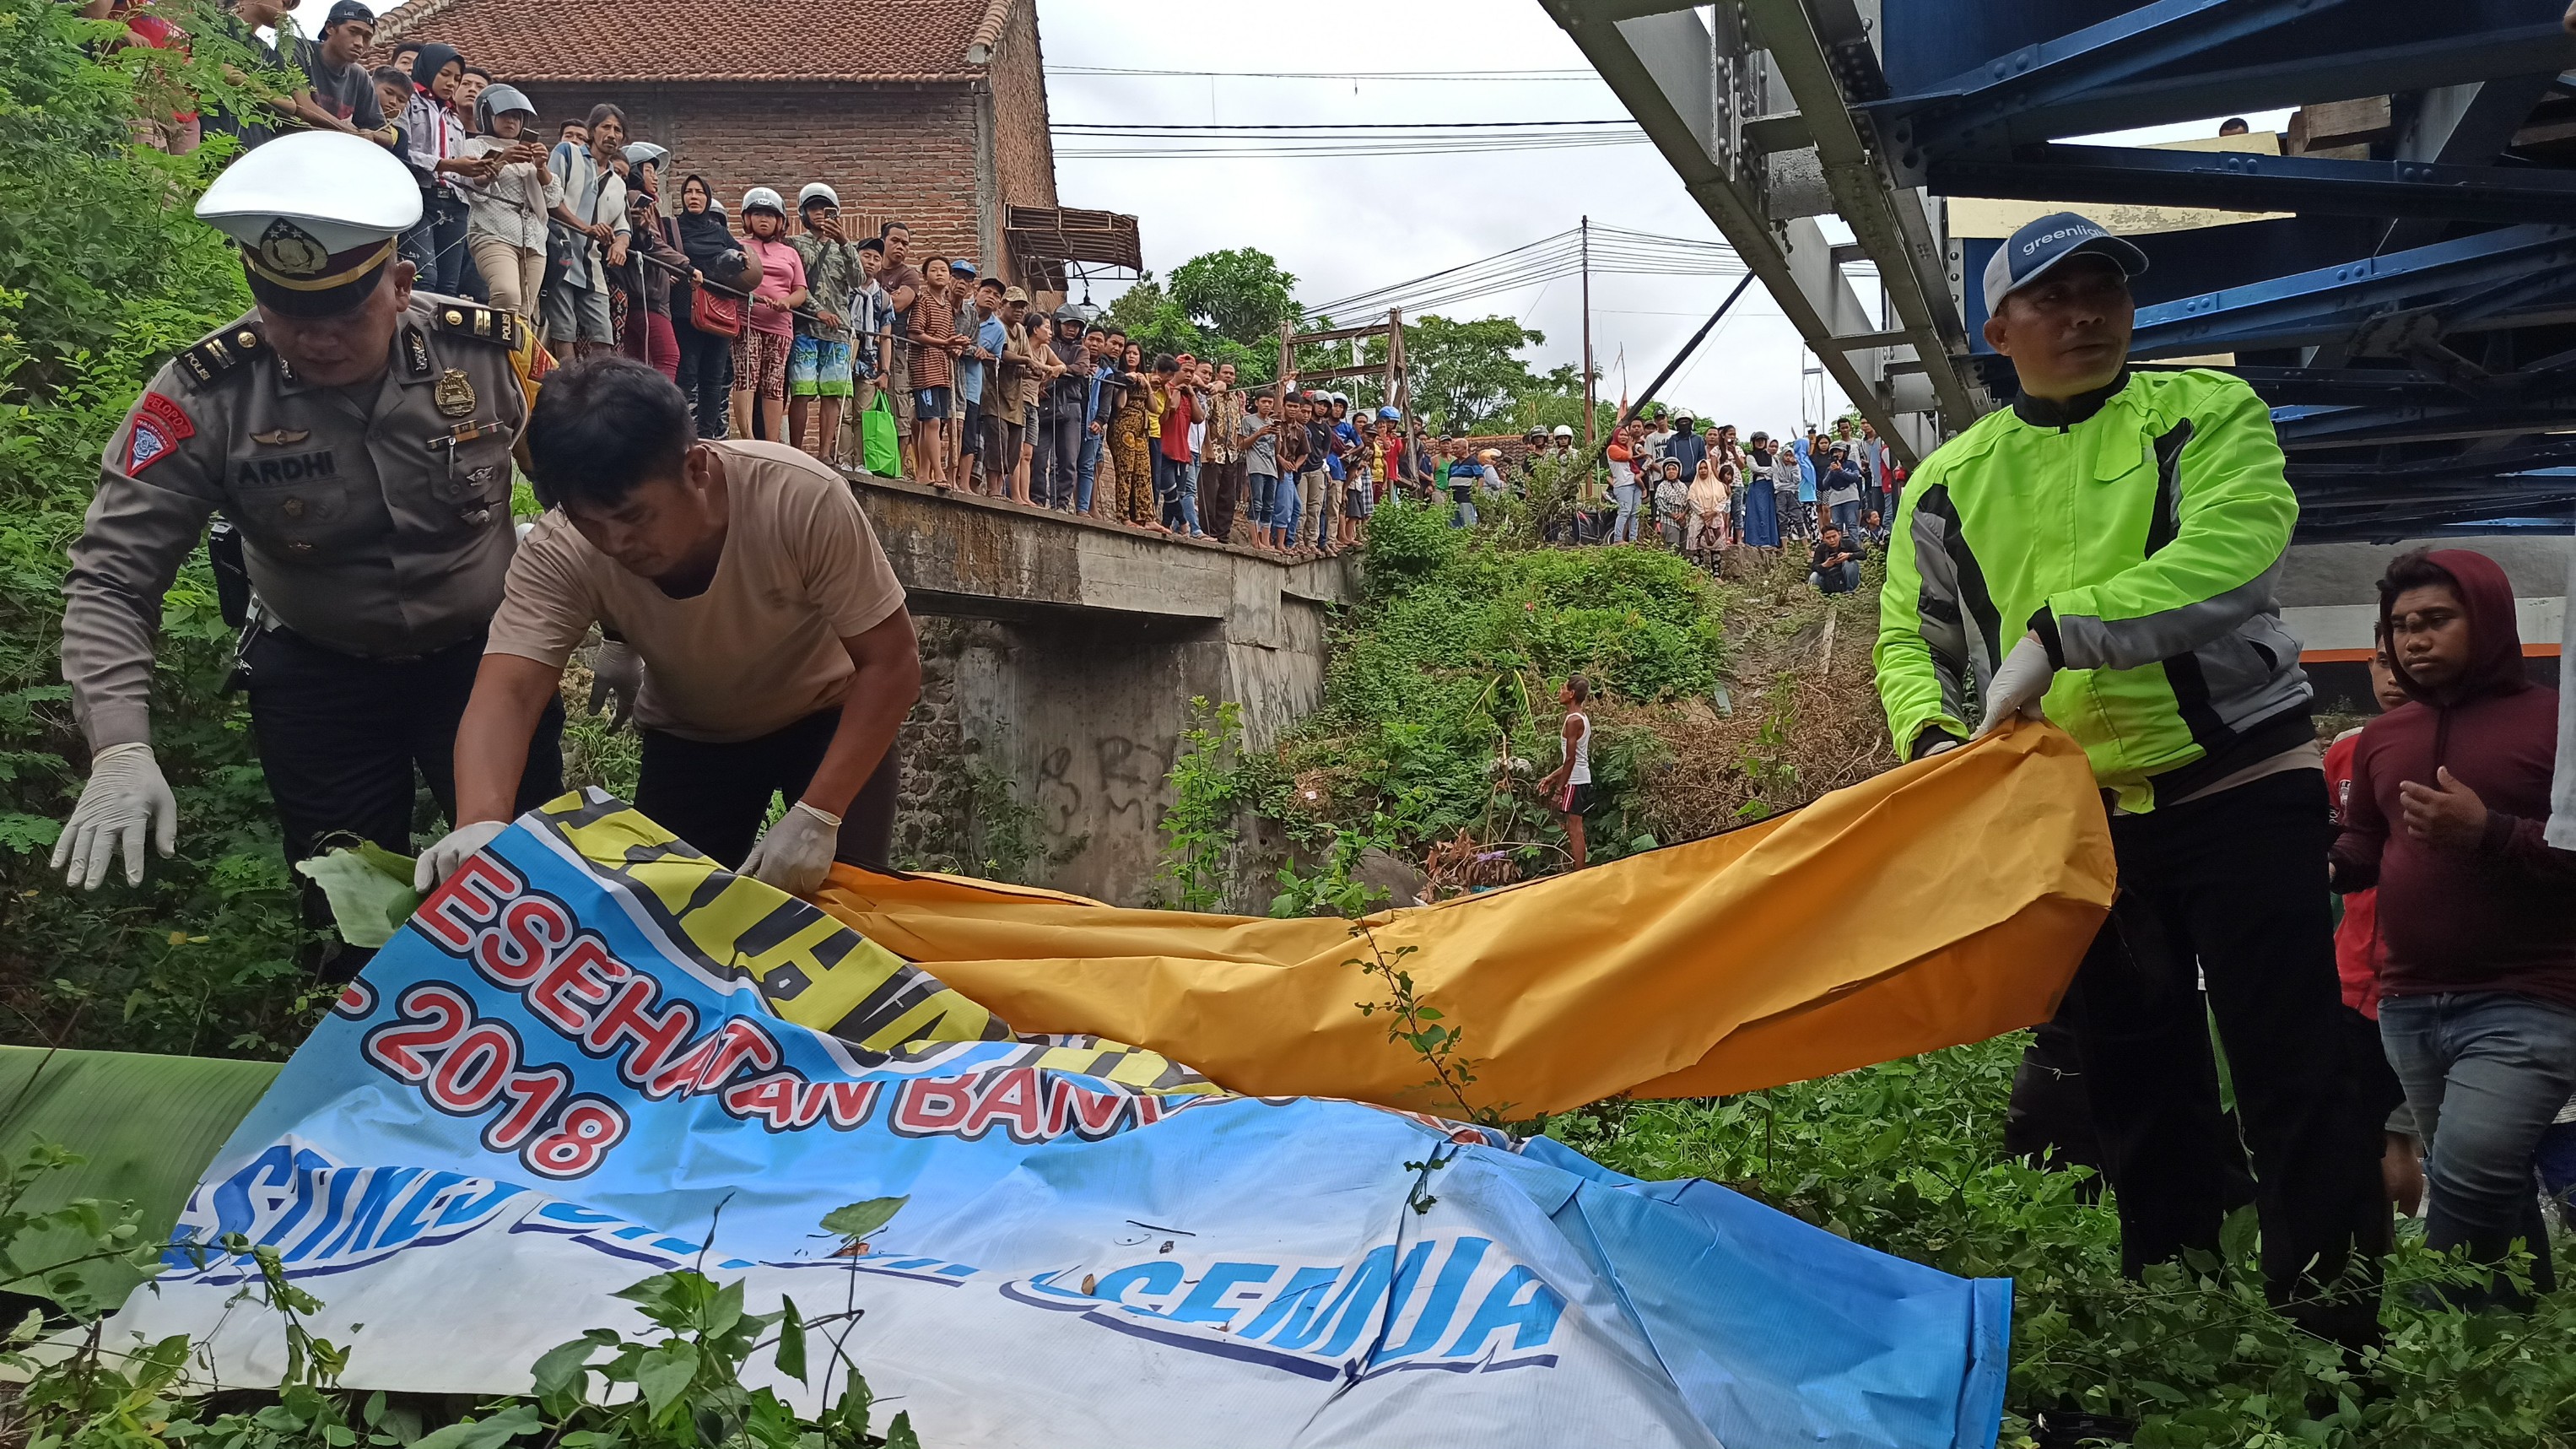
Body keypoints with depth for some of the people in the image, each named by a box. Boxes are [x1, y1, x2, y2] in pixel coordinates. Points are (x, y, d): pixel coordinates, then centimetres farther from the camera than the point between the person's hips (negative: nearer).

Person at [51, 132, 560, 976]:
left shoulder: (489, 352, -19)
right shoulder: (205, 398, -22)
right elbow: (112, 575, -21)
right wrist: (120, 749, -33)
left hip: (486, 650, 1)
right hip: (316, 674, 0)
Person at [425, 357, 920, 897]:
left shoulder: (801, 496, -34)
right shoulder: (558, 554, -28)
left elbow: (891, 664, -28)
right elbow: (508, 692, -38)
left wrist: (818, 816, -36)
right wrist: (481, 822, -59)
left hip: (828, 717, -2)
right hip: (690, 737, 2)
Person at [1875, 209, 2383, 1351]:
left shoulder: (2208, 412, -2)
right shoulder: (1951, 480, 8)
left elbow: (2233, 551, -21)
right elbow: (1909, 637, 9)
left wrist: (2056, 631, -30)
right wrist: (1930, 732, -13)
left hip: (2237, 790, -3)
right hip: (2071, 818, 4)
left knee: (2290, 1069, -4)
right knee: (2136, 1082, 12)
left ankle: (2334, 1328, 5)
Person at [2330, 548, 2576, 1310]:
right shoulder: (2382, 738, 13)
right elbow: (2360, 854, 17)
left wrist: (2488, 832, -25)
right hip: (2409, 1006, 6)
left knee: (2464, 1183, -18)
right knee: (2494, 1191, 14)